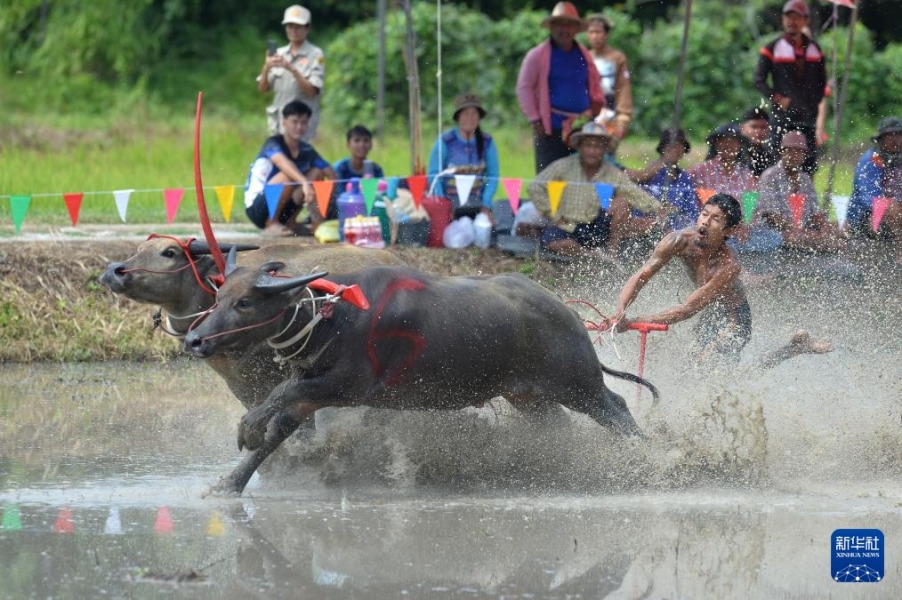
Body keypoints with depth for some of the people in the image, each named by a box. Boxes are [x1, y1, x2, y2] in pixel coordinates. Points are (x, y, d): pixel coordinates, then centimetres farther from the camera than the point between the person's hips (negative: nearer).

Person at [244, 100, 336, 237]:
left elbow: (331, 174, -1)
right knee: (287, 175, -30)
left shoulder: (306, 150, 3)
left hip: (281, 208, 7)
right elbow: (282, 162, -39)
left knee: (317, 172, -3)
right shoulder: (273, 143, -17)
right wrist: (305, 183, -56)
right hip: (256, 207, -7)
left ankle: (290, 223, 2)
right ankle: (271, 224, -16)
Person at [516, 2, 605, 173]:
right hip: (550, 130, -5)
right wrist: (535, 120, -7)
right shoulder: (538, 55, 0)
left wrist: (597, 102, 7)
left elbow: (594, 84, 28)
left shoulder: (584, 56, 14)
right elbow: (524, 88, -1)